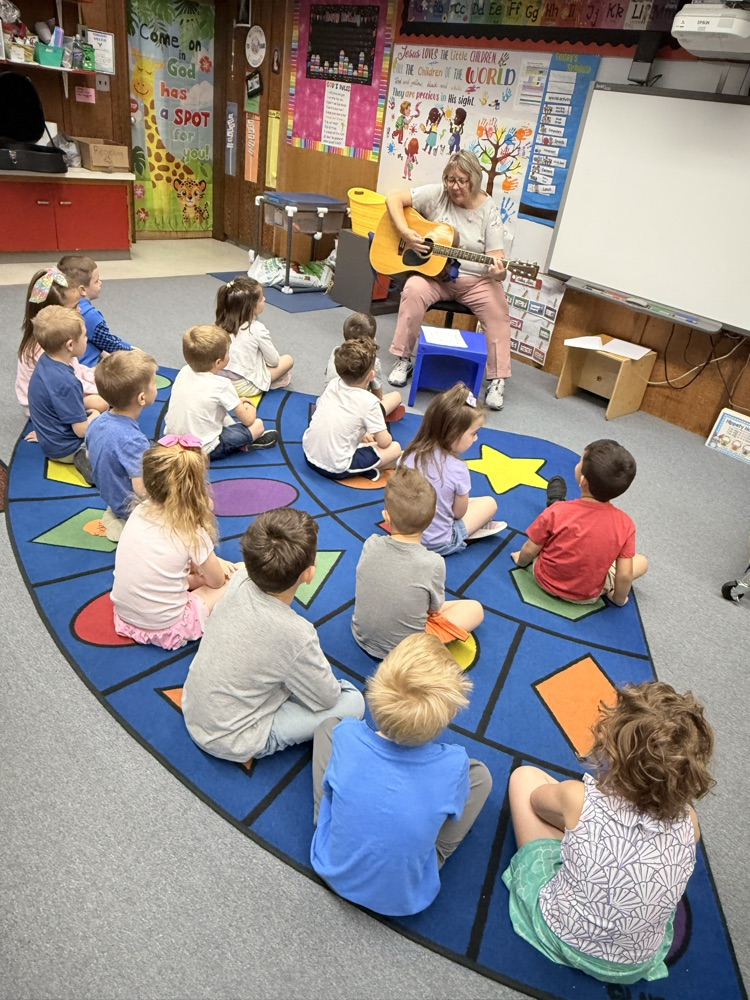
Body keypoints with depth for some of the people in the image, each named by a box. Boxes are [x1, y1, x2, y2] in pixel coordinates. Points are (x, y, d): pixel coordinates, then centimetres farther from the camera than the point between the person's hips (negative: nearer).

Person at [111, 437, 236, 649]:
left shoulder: (139, 511, -8)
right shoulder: (192, 533, -22)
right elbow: (217, 582, -4)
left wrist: (209, 561, 6)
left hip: (124, 615, 5)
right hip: (165, 630, -5)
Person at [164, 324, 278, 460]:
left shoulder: (184, 372, -2)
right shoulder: (222, 385, -20)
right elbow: (248, 420, -10)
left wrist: (235, 402, 15)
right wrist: (249, 407, 13)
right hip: (204, 450, -7)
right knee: (258, 425, -2)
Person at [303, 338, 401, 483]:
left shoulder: (332, 385, 1)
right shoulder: (369, 402, -16)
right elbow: (384, 442, -10)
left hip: (309, 454, 6)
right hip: (336, 469, -6)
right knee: (395, 448, 3)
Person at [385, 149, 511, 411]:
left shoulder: (489, 210, -1)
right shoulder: (436, 194, -2)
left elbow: (495, 256, -6)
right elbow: (393, 199, -4)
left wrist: (498, 271, -31)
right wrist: (406, 233, -18)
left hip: (475, 280, 0)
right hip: (433, 273, 0)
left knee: (499, 309, -26)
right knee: (414, 290, -32)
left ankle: (497, 380, -15)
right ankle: (403, 360, -16)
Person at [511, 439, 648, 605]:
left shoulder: (557, 512, -26)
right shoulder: (625, 524, -23)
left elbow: (529, 551, -13)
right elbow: (624, 576, -16)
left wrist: (521, 561, 10)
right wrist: (619, 599, 5)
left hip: (546, 581, 1)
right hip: (588, 596, 0)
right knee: (641, 561, 19)